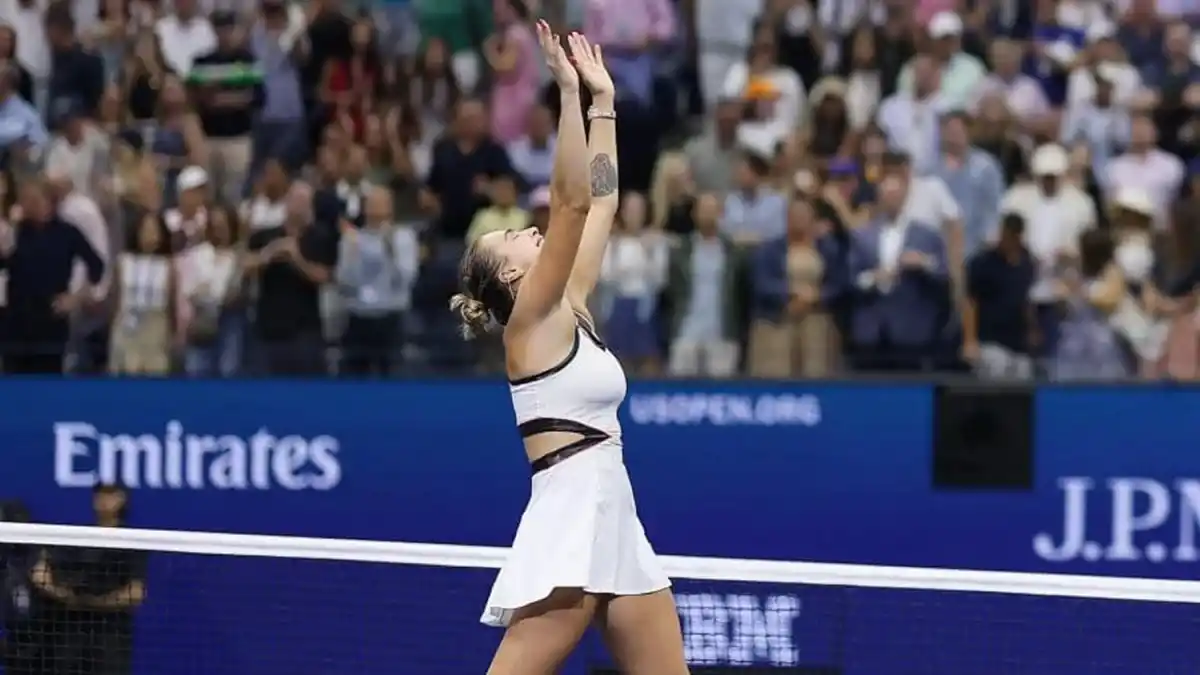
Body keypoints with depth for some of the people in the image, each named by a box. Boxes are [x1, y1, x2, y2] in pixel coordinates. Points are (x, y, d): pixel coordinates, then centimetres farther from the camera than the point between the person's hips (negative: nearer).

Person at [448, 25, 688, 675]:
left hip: (617, 525, 9)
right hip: (566, 526, -9)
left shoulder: (570, 310, 16)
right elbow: (572, 202, -15)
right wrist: (571, 93, -17)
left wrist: (604, 100, 22)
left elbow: (601, 204, 22)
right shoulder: (530, 318, -4)